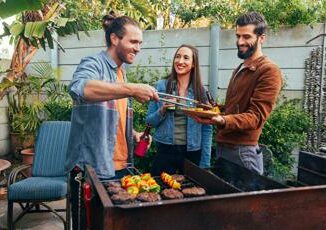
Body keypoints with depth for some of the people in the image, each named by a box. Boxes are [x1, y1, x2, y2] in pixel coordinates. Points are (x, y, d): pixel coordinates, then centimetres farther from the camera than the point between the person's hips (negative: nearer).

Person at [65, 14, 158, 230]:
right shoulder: (93, 64, -10)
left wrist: (133, 133, 7)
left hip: (118, 167, 8)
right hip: (92, 168, -8)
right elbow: (78, 88, -35)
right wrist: (131, 89, -38)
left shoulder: (121, 73, 14)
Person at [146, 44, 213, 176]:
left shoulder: (201, 91, -1)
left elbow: (207, 129, 0)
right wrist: (162, 110, -17)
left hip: (192, 153, 1)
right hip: (165, 151, 0)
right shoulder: (161, 86, -2)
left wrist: (205, 163, -2)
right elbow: (150, 121, 3)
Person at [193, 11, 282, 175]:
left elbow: (256, 116, -19)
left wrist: (223, 120, -34)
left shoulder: (269, 71, -11)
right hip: (222, 146, 8)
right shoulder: (240, 69, 17)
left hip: (243, 151, -8)